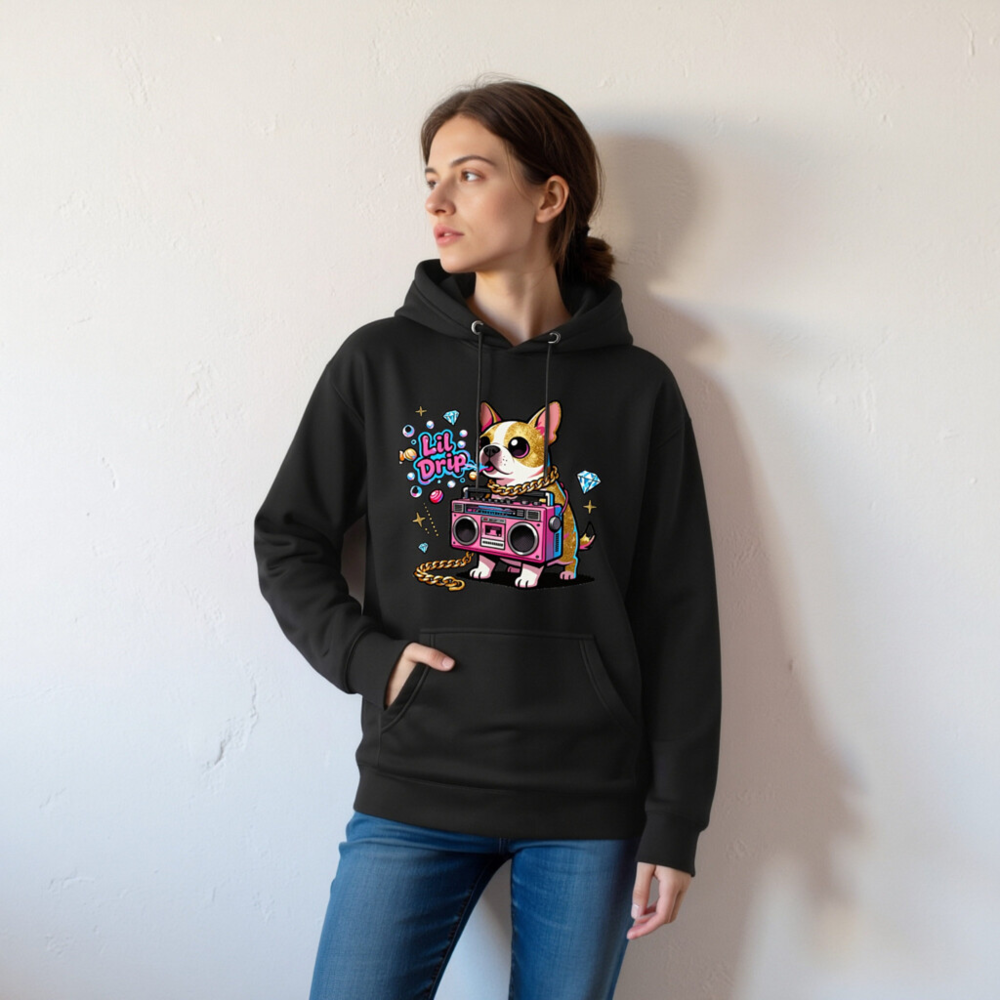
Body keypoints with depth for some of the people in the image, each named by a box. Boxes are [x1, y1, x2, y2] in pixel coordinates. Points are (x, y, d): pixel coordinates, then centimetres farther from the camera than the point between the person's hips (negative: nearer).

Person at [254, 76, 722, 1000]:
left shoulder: (637, 388, 1)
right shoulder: (380, 363, 3)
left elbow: (678, 616, 1)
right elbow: (287, 540, 10)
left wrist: (675, 822, -1)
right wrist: (363, 654, -7)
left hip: (590, 803, 0)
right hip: (415, 792, 0)